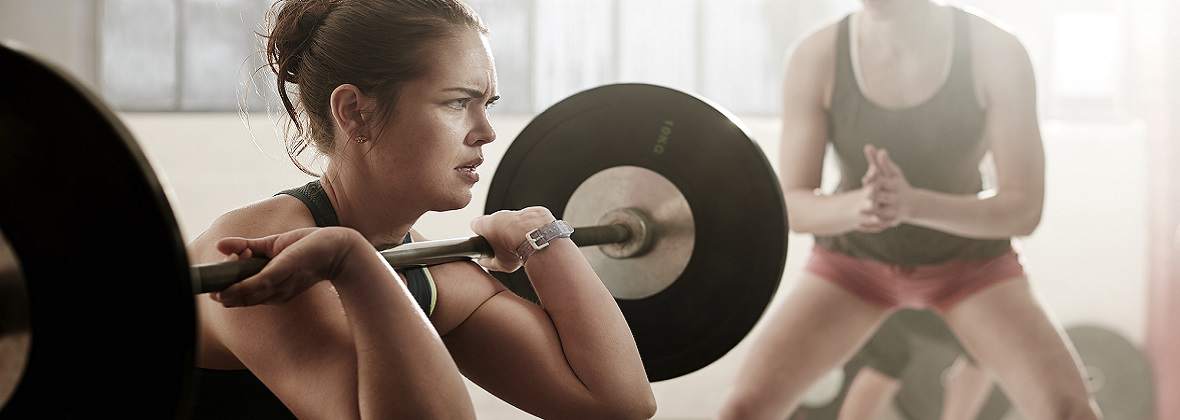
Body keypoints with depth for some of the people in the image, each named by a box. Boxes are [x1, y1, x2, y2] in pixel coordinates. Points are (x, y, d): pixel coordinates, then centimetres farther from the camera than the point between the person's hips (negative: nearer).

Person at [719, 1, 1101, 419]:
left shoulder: (998, 52, -27)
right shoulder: (816, 56, -23)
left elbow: (1023, 210, -26)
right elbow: (793, 207, -19)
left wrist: (911, 203, -46)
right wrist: (858, 207, -44)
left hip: (968, 260, 0)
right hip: (856, 259, 1)